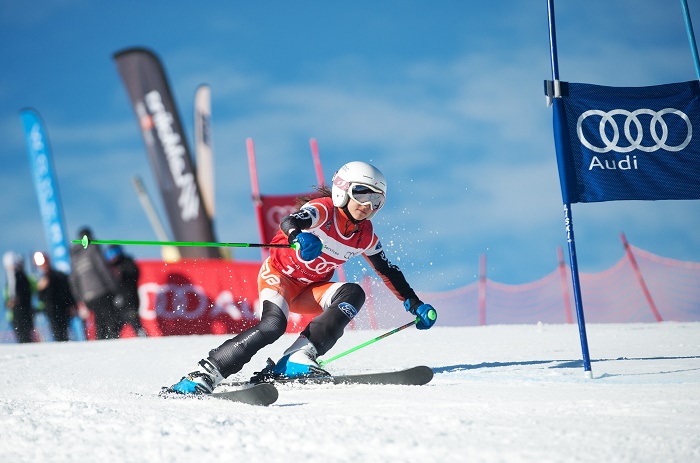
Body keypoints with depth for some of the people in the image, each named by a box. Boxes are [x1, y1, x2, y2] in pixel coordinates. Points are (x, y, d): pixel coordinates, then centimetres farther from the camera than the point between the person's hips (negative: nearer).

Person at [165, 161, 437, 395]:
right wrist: (300, 237, -63)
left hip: (310, 291, 6)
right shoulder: (324, 209, -18)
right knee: (273, 325, -32)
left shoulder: (365, 236, 1)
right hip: (279, 275, -6)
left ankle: (297, 360, -32)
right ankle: (204, 374, -29)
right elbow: (289, 222, -40)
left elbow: (389, 273, 15)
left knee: (353, 294, -21)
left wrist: (415, 305, 11)